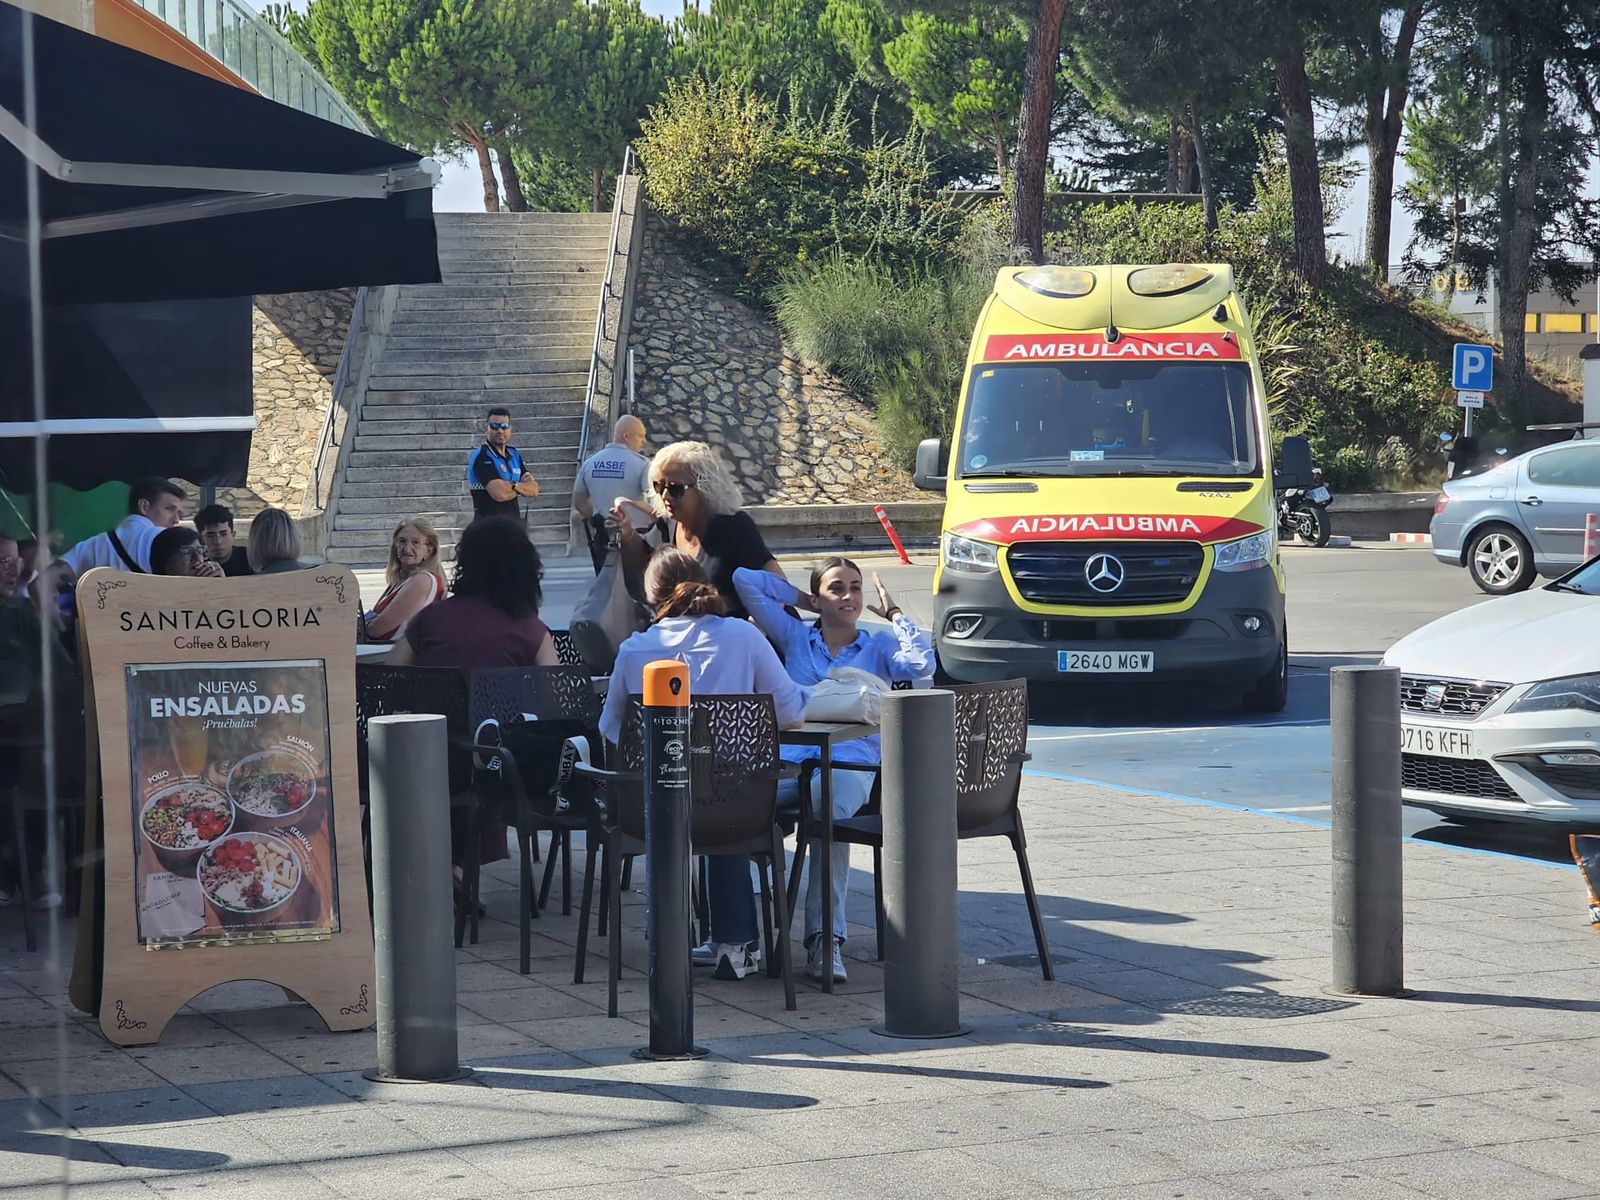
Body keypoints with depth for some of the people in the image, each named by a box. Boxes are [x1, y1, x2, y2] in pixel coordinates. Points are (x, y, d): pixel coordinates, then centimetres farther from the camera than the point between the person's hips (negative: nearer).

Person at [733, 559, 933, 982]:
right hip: (787, 757, 1)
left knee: (828, 804, -40)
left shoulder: (879, 646, 21)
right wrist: (799, 599, 27)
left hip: (850, 761, -1)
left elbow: (921, 665, -2)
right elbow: (745, 580, 21)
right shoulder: (794, 637, 24)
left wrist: (894, 613, 10)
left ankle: (825, 939, -39)